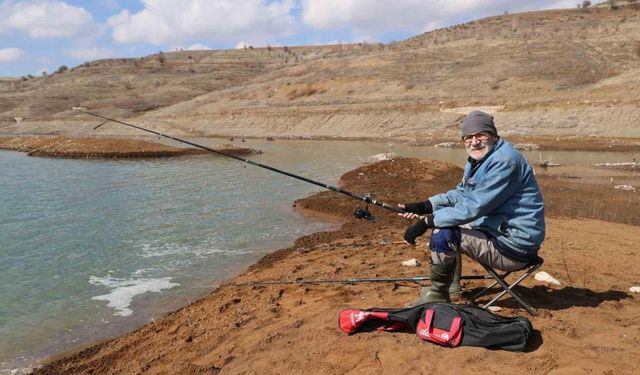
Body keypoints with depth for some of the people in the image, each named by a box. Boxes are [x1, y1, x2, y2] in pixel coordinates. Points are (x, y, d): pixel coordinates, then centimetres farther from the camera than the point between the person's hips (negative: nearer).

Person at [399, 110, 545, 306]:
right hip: (496, 230, 10)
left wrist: (426, 222, -26)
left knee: (443, 236, -21)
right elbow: (461, 194, 14)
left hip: (515, 246, -10)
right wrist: (424, 206, -1)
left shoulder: (504, 161, -23)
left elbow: (473, 207, -28)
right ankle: (452, 285, 23)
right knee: (444, 220, 17)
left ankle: (437, 296, 1)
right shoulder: (478, 160, 9)